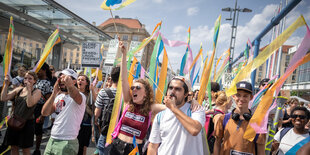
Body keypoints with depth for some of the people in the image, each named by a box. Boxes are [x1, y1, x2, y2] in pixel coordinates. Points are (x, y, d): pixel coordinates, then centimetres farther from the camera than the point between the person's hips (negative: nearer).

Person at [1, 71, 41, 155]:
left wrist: (29, 89, -24)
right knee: (13, 147, 14)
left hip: (27, 122, -5)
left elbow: (30, 104, -21)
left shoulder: (37, 91, -7)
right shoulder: (19, 89, 7)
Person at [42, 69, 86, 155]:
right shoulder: (59, 96, 11)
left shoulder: (80, 96, -12)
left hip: (67, 142, -7)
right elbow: (44, 113, 0)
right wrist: (54, 93, -6)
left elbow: (74, 94, -36)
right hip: (52, 139, 7)